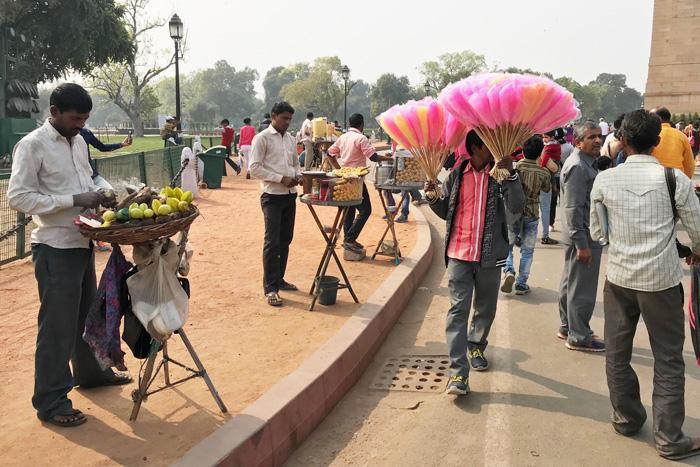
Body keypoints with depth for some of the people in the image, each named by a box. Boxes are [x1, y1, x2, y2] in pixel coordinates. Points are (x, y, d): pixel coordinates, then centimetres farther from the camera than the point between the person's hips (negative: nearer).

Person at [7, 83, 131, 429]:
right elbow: (18, 197, -19)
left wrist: (100, 196, -2)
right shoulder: (32, 145, -14)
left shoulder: (78, 141, 9)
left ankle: (90, 372, 42)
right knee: (57, 325, -1)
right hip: (55, 248, -8)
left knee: (87, 313, 22)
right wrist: (74, 200, -24)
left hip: (83, 242, 8)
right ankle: (51, 402, 13)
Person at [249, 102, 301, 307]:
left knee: (285, 240, 12)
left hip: (290, 195, 7)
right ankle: (270, 288, -3)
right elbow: (255, 168, -13)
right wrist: (281, 178, -18)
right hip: (272, 196, -7)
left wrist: (297, 175, 0)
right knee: (272, 242, -8)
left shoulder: (290, 139, 14)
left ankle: (279, 279, 26)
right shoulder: (262, 138, -7)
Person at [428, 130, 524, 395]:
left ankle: (476, 347, 42)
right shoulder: (456, 175, 4)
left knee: (486, 309, 16)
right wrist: (433, 198, -5)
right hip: (459, 254, 0)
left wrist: (511, 174, -22)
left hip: (489, 256, 1)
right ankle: (458, 373, -6)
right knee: (458, 310, -7)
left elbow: (516, 208, -13)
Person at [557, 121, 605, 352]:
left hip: (584, 235, 11)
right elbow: (573, 208, -23)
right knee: (582, 289, -1)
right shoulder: (578, 166, -19)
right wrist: (582, 244, -24)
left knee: (571, 284, 18)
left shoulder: (587, 162, 14)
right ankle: (578, 337, 9)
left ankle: (567, 327, 31)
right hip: (584, 237, -11)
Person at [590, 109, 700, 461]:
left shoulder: (604, 180, -5)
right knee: (668, 361, 9)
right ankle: (669, 439, 16)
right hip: (662, 279, -2)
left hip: (618, 276, 2)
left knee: (617, 354, 17)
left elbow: (596, 232, 4)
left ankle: (626, 419, 31)